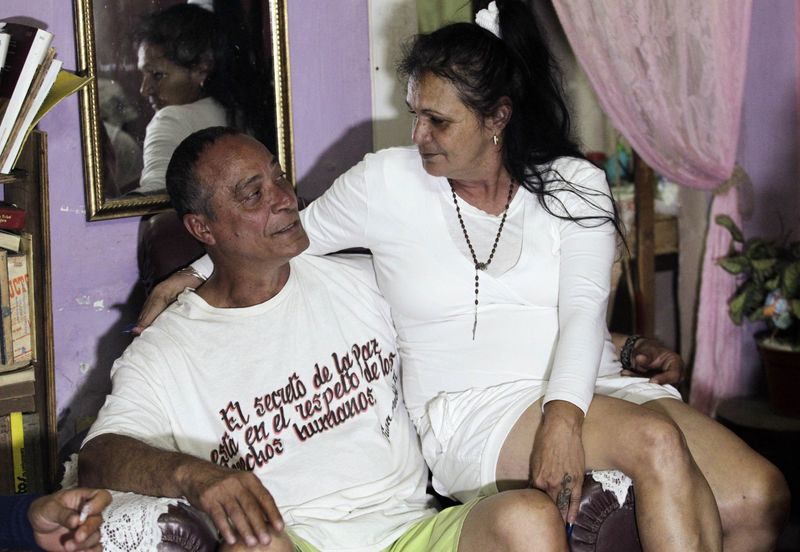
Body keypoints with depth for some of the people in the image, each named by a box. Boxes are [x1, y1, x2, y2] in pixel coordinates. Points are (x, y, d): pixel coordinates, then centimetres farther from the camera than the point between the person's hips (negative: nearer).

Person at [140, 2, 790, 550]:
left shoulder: (575, 185, 5)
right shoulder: (386, 182, 4)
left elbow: (583, 310, -6)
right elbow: (289, 232, 21)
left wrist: (564, 417, -22)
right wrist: (199, 273, 14)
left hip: (589, 386, 3)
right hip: (474, 410, -3)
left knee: (760, 495, -21)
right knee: (658, 441, -32)